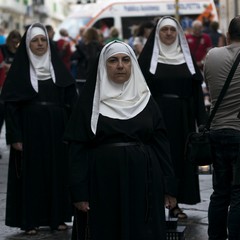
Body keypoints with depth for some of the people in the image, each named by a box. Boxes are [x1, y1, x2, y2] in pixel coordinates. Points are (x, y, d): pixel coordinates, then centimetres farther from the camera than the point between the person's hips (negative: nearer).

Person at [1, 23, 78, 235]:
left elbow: (72, 101, 4)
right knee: (31, 174, 1)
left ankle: (58, 216, 16)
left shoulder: (58, 68, 6)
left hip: (56, 129, 3)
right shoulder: (19, 70, -2)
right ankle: (30, 220, 8)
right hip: (30, 130, -3)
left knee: (57, 171, 6)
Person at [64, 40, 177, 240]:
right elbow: (78, 148, -3)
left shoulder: (145, 99, 8)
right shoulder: (90, 100, 1)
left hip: (142, 181, 2)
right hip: (104, 182, -2)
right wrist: (79, 191, -10)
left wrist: (169, 186, -1)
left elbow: (161, 143, 5)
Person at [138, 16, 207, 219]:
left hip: (182, 118, 3)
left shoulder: (187, 57, 8)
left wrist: (201, 119, 0)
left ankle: (175, 203, 14)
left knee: (180, 157, 5)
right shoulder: (148, 57, 1)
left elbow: (197, 89, 7)